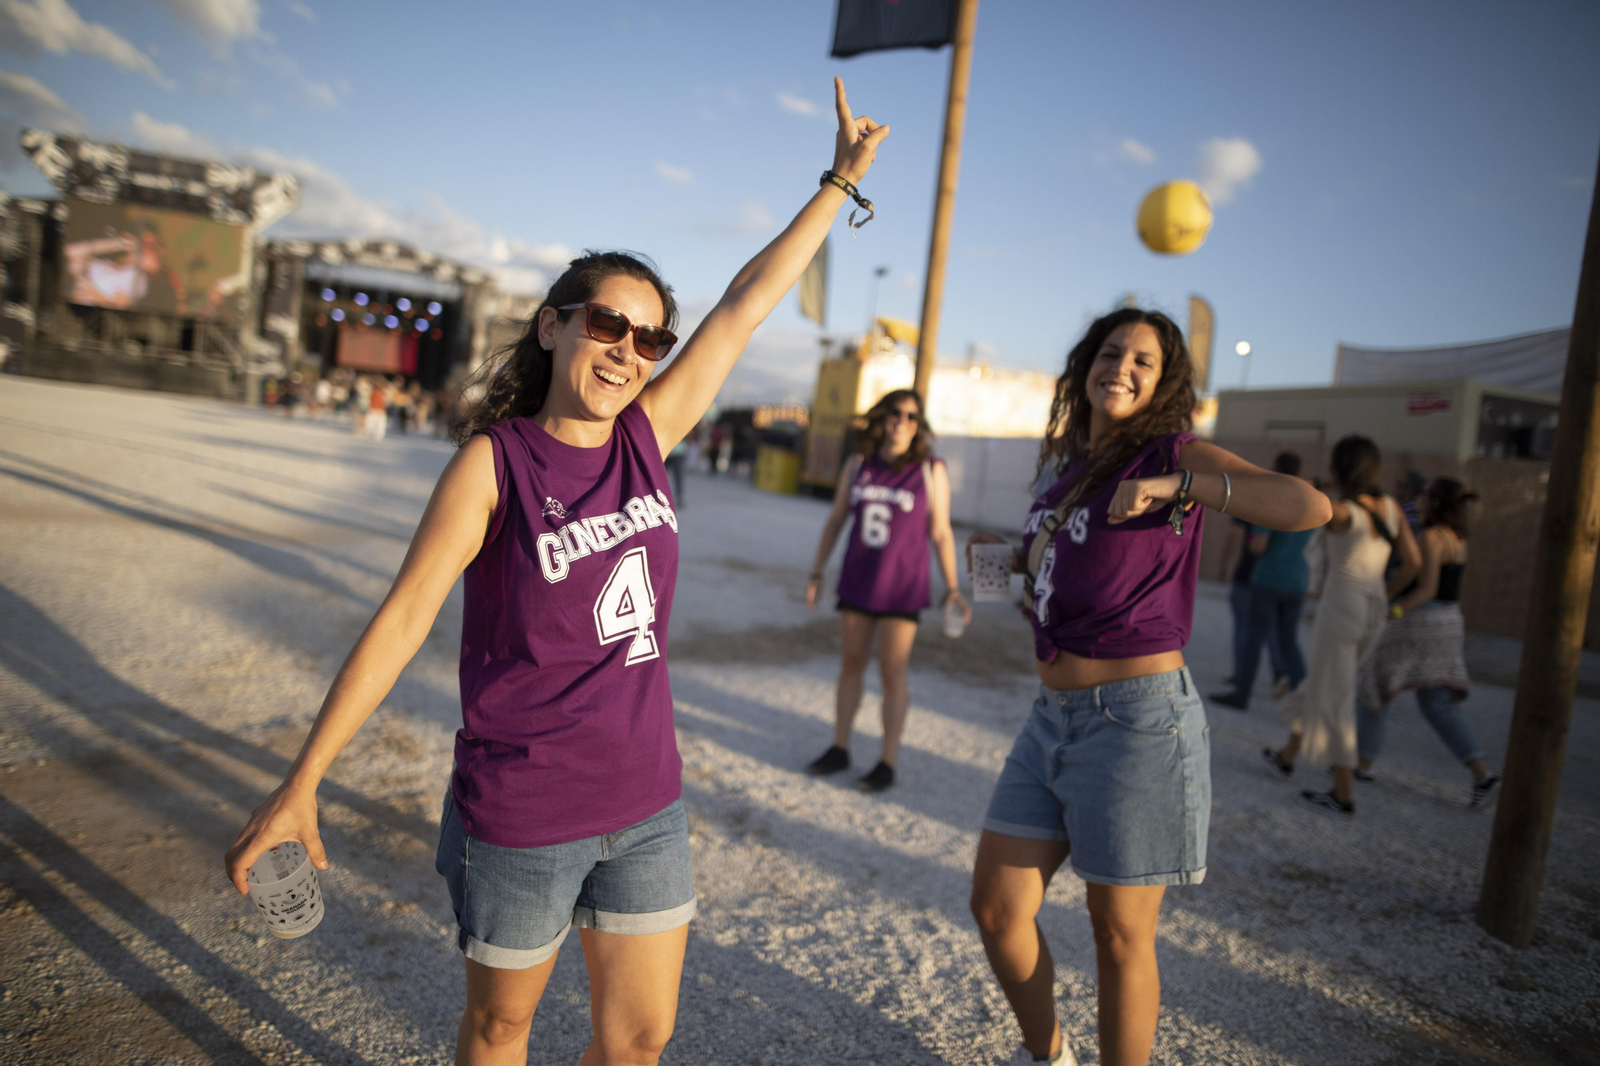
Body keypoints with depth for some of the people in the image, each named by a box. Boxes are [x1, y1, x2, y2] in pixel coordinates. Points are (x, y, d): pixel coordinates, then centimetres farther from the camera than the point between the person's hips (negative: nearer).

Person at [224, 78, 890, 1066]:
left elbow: (745, 308, 4)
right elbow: (402, 619, -12)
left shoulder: (647, 437, 0)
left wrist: (841, 180, 10)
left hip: (647, 807, 4)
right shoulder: (495, 461, -12)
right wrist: (301, 784, -11)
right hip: (519, 819, -4)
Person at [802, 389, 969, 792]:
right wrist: (816, 573, 9)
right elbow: (835, 520, 9)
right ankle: (839, 749, 26)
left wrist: (951, 588, -9)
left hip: (902, 588, -4)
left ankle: (888, 762, 12)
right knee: (850, 665, 12)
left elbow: (940, 533, -5)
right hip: (857, 581, 4)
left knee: (892, 673, 1)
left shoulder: (931, 470, -7)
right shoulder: (858, 464, 2)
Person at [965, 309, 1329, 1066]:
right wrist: (1016, 557, 14)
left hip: (1137, 719, -7)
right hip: (1053, 716, 7)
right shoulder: (1074, 465, 13)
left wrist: (1175, 484, -26)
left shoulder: (1174, 456, -7)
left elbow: (1309, 507, -22)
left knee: (1120, 934, 8)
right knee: (995, 907, 12)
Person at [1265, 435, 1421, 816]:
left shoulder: (1341, 511, -16)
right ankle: (1288, 756, 38)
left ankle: (1343, 794, 6)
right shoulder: (1392, 506, 3)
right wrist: (1381, 596, 17)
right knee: (1320, 685, 23)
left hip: (1339, 609, -7)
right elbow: (1413, 562, 5)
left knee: (1333, 702, 2)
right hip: (1372, 613, 7)